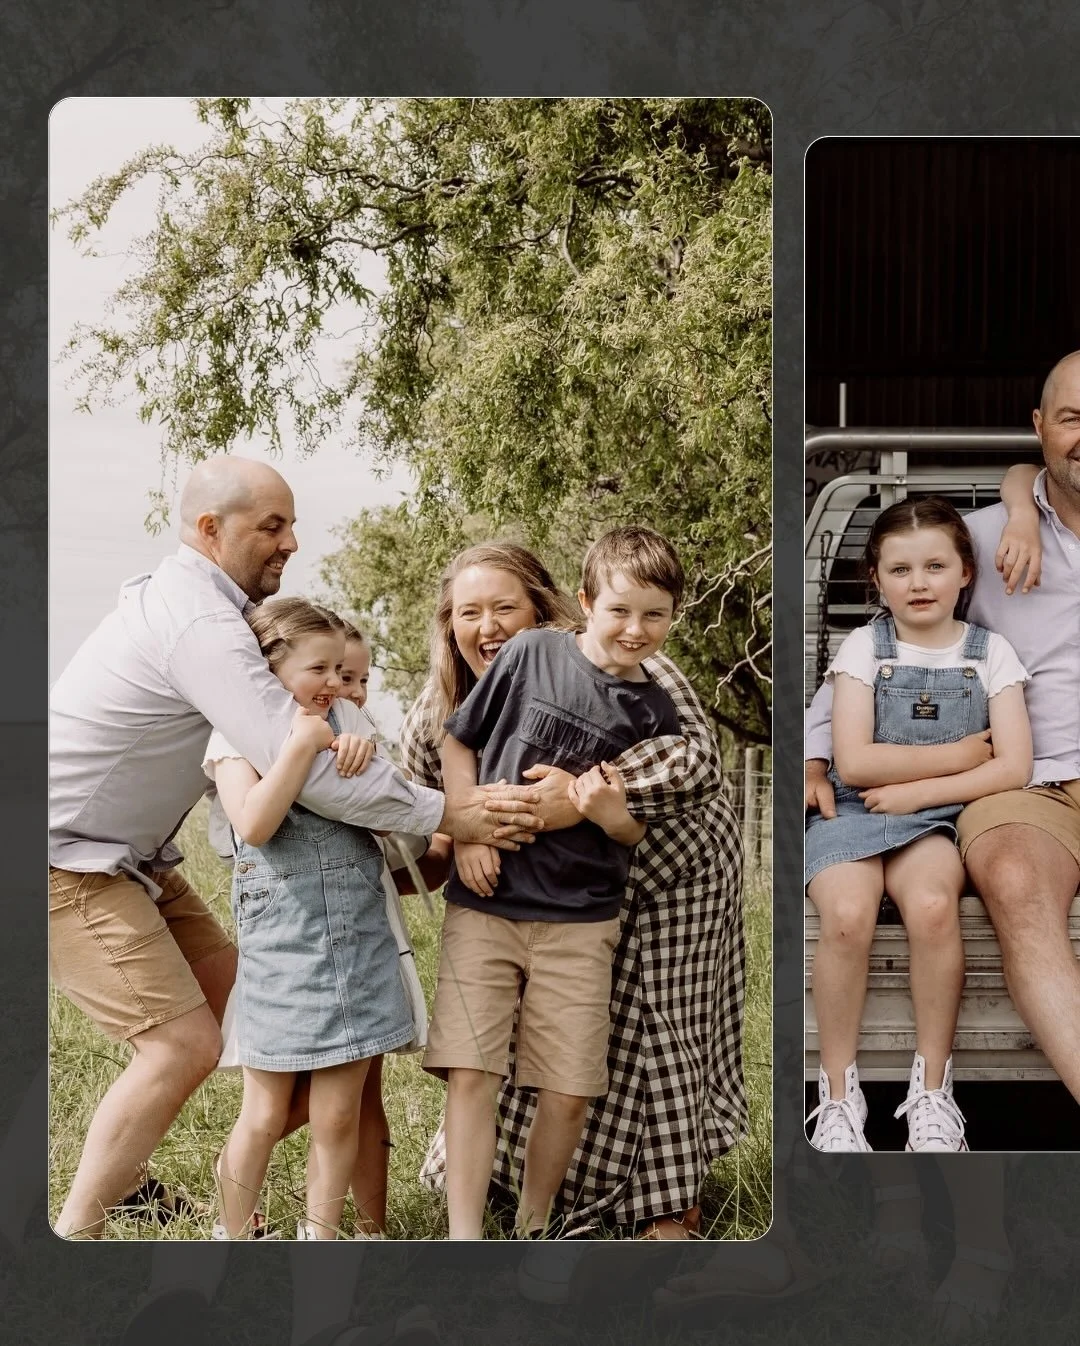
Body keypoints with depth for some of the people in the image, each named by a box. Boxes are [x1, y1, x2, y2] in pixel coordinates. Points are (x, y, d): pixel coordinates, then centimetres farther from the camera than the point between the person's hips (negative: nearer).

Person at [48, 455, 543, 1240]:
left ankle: (118, 1168, 25)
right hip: (68, 862, -10)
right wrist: (447, 816, -25)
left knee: (237, 1005, 15)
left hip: (130, 858, 10)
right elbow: (305, 766, -31)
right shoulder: (201, 624, -25)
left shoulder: (179, 594, 8)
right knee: (185, 1045, -13)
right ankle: (74, 1235, -2)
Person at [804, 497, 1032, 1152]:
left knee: (932, 905, -34)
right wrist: (962, 753, -4)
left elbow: (1014, 768, -2)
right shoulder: (864, 648, 6)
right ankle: (840, 1093, -17)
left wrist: (916, 790, -9)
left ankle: (933, 1090, -19)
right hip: (853, 812, 0)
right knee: (847, 916, -32)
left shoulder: (990, 653, 8)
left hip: (941, 817, 0)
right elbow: (855, 762, -5)